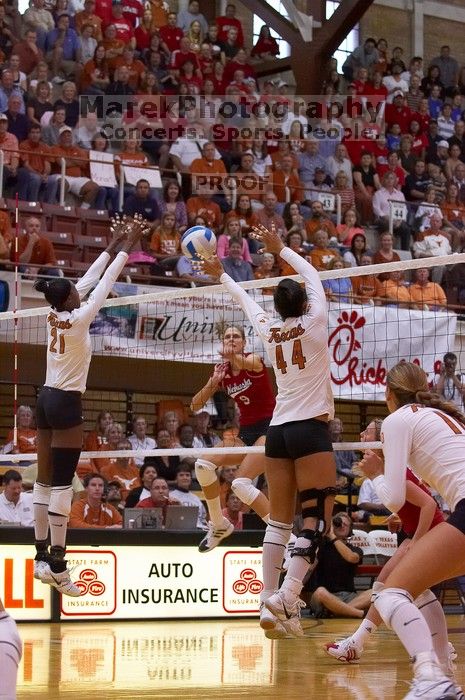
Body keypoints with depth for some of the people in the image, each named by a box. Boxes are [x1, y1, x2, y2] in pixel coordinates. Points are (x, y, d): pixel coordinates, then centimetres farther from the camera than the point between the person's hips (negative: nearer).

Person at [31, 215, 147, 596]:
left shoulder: (54, 315, 5)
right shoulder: (78, 318, -14)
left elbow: (90, 279, 13)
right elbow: (104, 284, -9)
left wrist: (113, 245, 18)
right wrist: (127, 248, -1)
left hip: (47, 399, 8)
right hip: (66, 404, -8)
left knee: (45, 480, 8)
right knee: (62, 484, -10)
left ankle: (42, 557, 11)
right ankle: (57, 565, -12)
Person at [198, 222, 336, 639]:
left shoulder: (268, 330, 9)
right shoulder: (314, 322, -2)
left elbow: (246, 300, 27)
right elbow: (313, 275, 13)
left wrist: (221, 274, 43)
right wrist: (280, 249, 24)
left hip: (278, 430, 6)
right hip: (311, 429, -5)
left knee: (280, 520, 7)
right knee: (317, 519, -7)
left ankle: (268, 603, 2)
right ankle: (287, 596, -21)